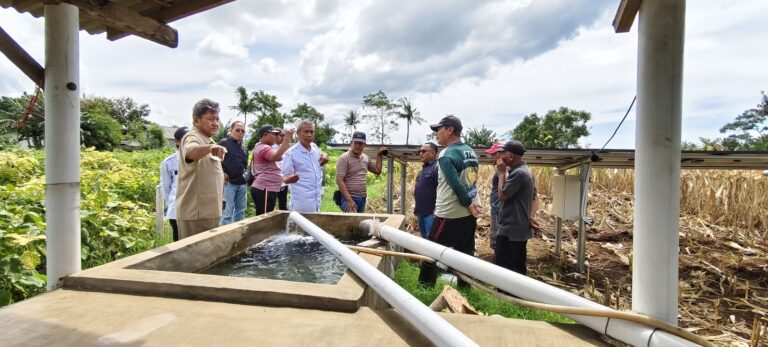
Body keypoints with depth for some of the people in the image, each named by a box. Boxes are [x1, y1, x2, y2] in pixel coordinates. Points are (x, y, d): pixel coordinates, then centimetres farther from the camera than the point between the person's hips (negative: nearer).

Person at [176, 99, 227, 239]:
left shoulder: (206, 139, 17)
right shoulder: (192, 137, -13)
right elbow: (191, 152, -39)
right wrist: (210, 147, -56)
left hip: (208, 211, 10)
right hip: (196, 213, -10)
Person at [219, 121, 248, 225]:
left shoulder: (243, 148, 17)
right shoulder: (224, 143, -5)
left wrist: (244, 172, 12)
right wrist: (222, 173, -14)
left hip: (241, 183, 7)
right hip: (228, 182, -7)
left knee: (240, 210, 14)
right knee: (227, 212, -4)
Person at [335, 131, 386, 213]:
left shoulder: (365, 158, 11)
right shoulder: (344, 158, -9)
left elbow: (377, 171, 23)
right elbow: (339, 180, -16)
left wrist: (379, 155, 15)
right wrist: (349, 200, -23)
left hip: (363, 198, 7)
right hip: (349, 198, -7)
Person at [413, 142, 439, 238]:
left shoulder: (437, 167, -14)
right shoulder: (424, 168, 17)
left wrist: (437, 210, -24)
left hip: (431, 212, -10)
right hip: (422, 212, 10)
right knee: (424, 238, 17)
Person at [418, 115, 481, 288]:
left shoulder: (446, 154, -17)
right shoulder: (470, 152, 9)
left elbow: (456, 184, -22)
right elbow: (470, 180, 13)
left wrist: (468, 204, -12)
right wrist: (470, 203, 11)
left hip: (449, 213, -8)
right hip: (470, 213, 8)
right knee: (465, 251, 14)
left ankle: (425, 283, 17)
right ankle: (465, 285, 24)